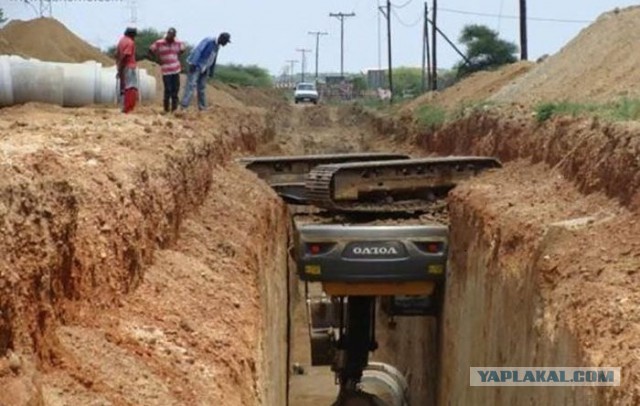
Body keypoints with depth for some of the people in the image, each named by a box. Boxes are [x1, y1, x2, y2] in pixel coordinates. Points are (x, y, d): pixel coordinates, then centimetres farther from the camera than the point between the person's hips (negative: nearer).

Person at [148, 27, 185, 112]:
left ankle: (174, 109, 15)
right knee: (168, 90, -7)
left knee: (175, 90, 6)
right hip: (166, 70, -4)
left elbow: (182, 49, 24)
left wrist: (177, 56, 11)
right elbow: (151, 51, 1)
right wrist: (159, 58, 0)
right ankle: (166, 109, 4)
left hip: (176, 70, 4)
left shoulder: (178, 43, 4)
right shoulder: (159, 43, -7)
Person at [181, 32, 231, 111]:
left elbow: (213, 60, 21)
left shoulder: (217, 47, 11)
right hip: (196, 66, -8)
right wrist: (193, 63, -28)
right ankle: (184, 106, -20)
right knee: (191, 85, -15)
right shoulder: (208, 41, -15)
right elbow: (198, 50, -22)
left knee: (201, 88, 11)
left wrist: (211, 71, 22)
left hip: (204, 69, 9)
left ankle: (202, 106, 17)